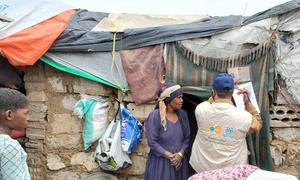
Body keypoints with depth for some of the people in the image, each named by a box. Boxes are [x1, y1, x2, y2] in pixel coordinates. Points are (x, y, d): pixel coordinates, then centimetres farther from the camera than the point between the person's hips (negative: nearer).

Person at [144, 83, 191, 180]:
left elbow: (187, 138, 4)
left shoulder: (183, 114, 3)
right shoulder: (154, 116, -13)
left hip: (179, 161, 5)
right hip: (160, 162, -4)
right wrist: (170, 156, -16)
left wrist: (180, 154, -11)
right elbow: (152, 142, -14)